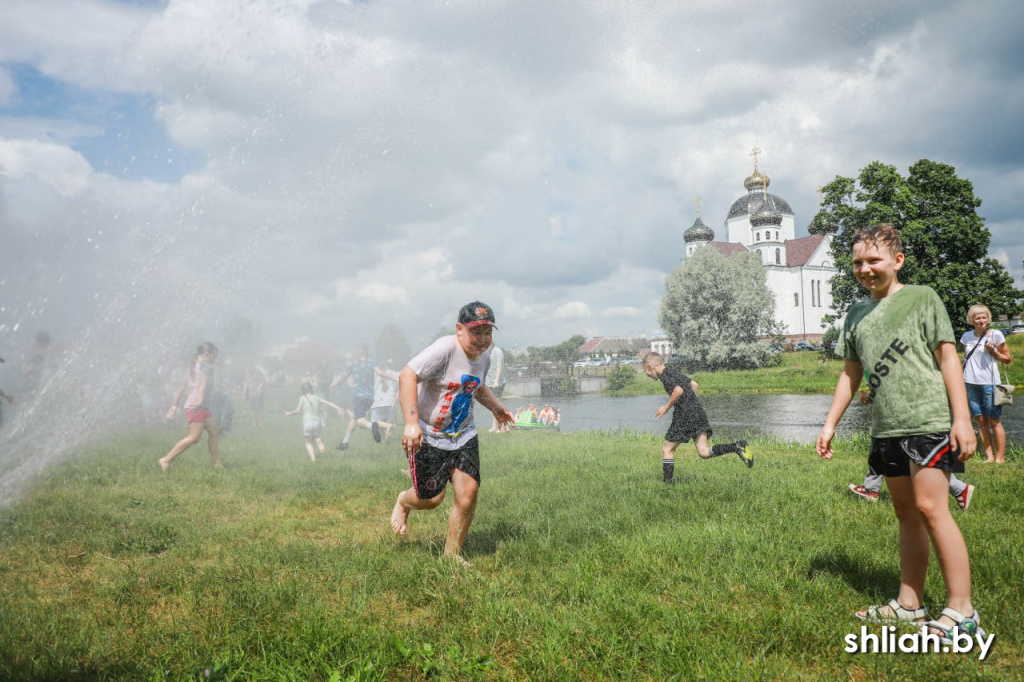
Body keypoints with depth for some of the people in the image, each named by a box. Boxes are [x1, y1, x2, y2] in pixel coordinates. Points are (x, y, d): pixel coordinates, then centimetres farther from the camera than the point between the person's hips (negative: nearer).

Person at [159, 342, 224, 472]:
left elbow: (182, 386, 21)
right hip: (196, 406, -10)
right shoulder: (206, 366, -6)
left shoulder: (193, 366, 21)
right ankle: (167, 459, -13)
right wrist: (200, 400, -37)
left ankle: (216, 462, 17)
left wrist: (174, 405, 21)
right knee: (194, 437, -14)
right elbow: (203, 383, -24)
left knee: (214, 432, 13)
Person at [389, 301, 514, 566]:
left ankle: (452, 554, 14)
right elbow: (408, 375, -32)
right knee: (431, 499, -2)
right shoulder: (445, 348, -21)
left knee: (468, 493, -6)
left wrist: (496, 407, 20)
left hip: (463, 435, 6)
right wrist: (411, 423, -39)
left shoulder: (484, 357, 6)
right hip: (427, 436, -6)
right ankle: (403, 501, 36)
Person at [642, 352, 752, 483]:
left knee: (667, 449, 5)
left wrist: (667, 407, -12)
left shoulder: (665, 375, -7)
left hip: (685, 414, -8)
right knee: (704, 452, 1)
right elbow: (694, 384, 29)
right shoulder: (673, 371, 20)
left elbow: (678, 390, -23)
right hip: (698, 411, 8)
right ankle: (737, 447, -14)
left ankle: (668, 482, 6)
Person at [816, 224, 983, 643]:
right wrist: (830, 424, 16)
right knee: (906, 514, 10)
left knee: (930, 507, -12)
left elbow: (948, 357, -3)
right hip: (886, 428, 6)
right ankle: (909, 605, 16)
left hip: (929, 420, -6)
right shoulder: (857, 315, 16)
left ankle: (961, 611, -5)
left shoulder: (922, 298, 1)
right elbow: (850, 373, 21)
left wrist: (962, 418, -11)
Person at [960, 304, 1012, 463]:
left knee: (994, 421, -2)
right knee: (981, 421, 5)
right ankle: (989, 457, 10)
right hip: (971, 383, 4)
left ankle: (1000, 458, 3)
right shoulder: (966, 336, 10)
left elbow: (1008, 359, 2)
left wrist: (993, 351, -14)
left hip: (989, 383, -4)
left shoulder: (995, 334, -3)